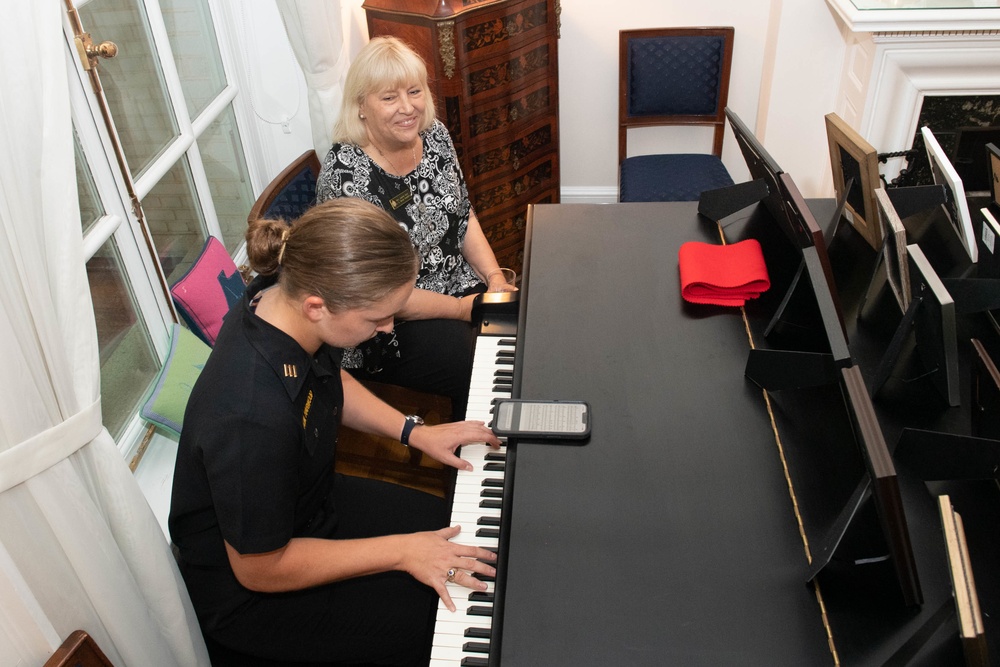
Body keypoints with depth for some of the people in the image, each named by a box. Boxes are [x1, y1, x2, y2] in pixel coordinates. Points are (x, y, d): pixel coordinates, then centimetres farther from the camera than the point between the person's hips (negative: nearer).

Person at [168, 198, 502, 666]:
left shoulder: (282, 294, -18)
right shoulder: (250, 420, -42)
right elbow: (259, 568, -26)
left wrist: (413, 431, -2)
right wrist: (400, 551, -21)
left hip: (311, 501, 8)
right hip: (247, 593, -7)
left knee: (461, 534, 12)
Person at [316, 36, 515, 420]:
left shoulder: (433, 135, -3)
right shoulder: (345, 176, -24)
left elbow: (464, 215, 9)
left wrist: (495, 278, -5)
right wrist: (463, 309, -18)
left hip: (458, 283, 7)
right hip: (387, 328, -7)